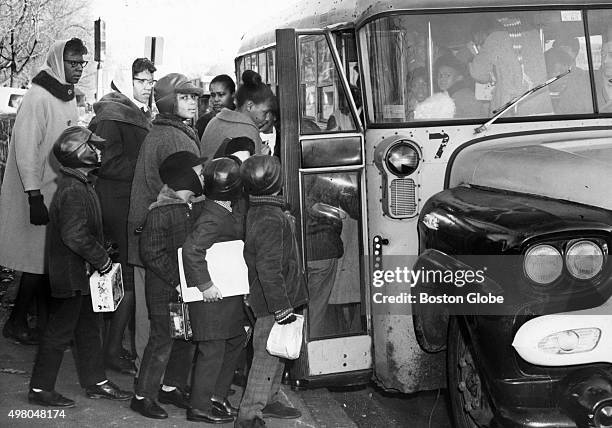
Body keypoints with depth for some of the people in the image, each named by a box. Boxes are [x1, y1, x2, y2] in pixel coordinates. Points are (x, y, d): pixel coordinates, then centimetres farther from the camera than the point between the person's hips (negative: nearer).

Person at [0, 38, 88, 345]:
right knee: (39, 262, -2)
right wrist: (34, 196, -22)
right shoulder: (38, 98, -15)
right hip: (39, 194, -8)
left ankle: (45, 322, 20)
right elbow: (26, 148, -20)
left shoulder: (69, 98, 11)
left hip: (60, 190, 8)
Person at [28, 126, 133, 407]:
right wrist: (102, 260, -20)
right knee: (60, 331, 1)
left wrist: (101, 254, 11)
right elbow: (75, 236, -29)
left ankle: (95, 383, 28)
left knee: (88, 327, 17)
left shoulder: (81, 185, 9)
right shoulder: (73, 191, -23)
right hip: (71, 274, -10)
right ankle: (40, 389, 13)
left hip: (82, 273, 10)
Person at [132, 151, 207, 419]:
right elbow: (152, 253, -18)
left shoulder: (200, 206, 5)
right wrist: (178, 280, -19)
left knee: (188, 340, 15)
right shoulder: (160, 212, -17)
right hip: (166, 291, -7)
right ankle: (143, 396, 10)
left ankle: (172, 387, 31)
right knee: (162, 342, -2)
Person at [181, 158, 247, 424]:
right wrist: (205, 285, -29)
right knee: (213, 350, -1)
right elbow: (191, 250, -34)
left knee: (235, 340, 19)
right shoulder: (212, 219, -24)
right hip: (213, 295, -10)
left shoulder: (237, 209, 4)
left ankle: (216, 395, 31)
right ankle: (200, 407, 11)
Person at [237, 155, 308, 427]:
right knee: (267, 358, -2)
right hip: (273, 302, -10)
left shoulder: (256, 211, 6)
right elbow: (269, 269, -28)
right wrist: (282, 308, -24)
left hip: (266, 299, 10)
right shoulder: (271, 220, -25)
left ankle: (268, 402, 36)